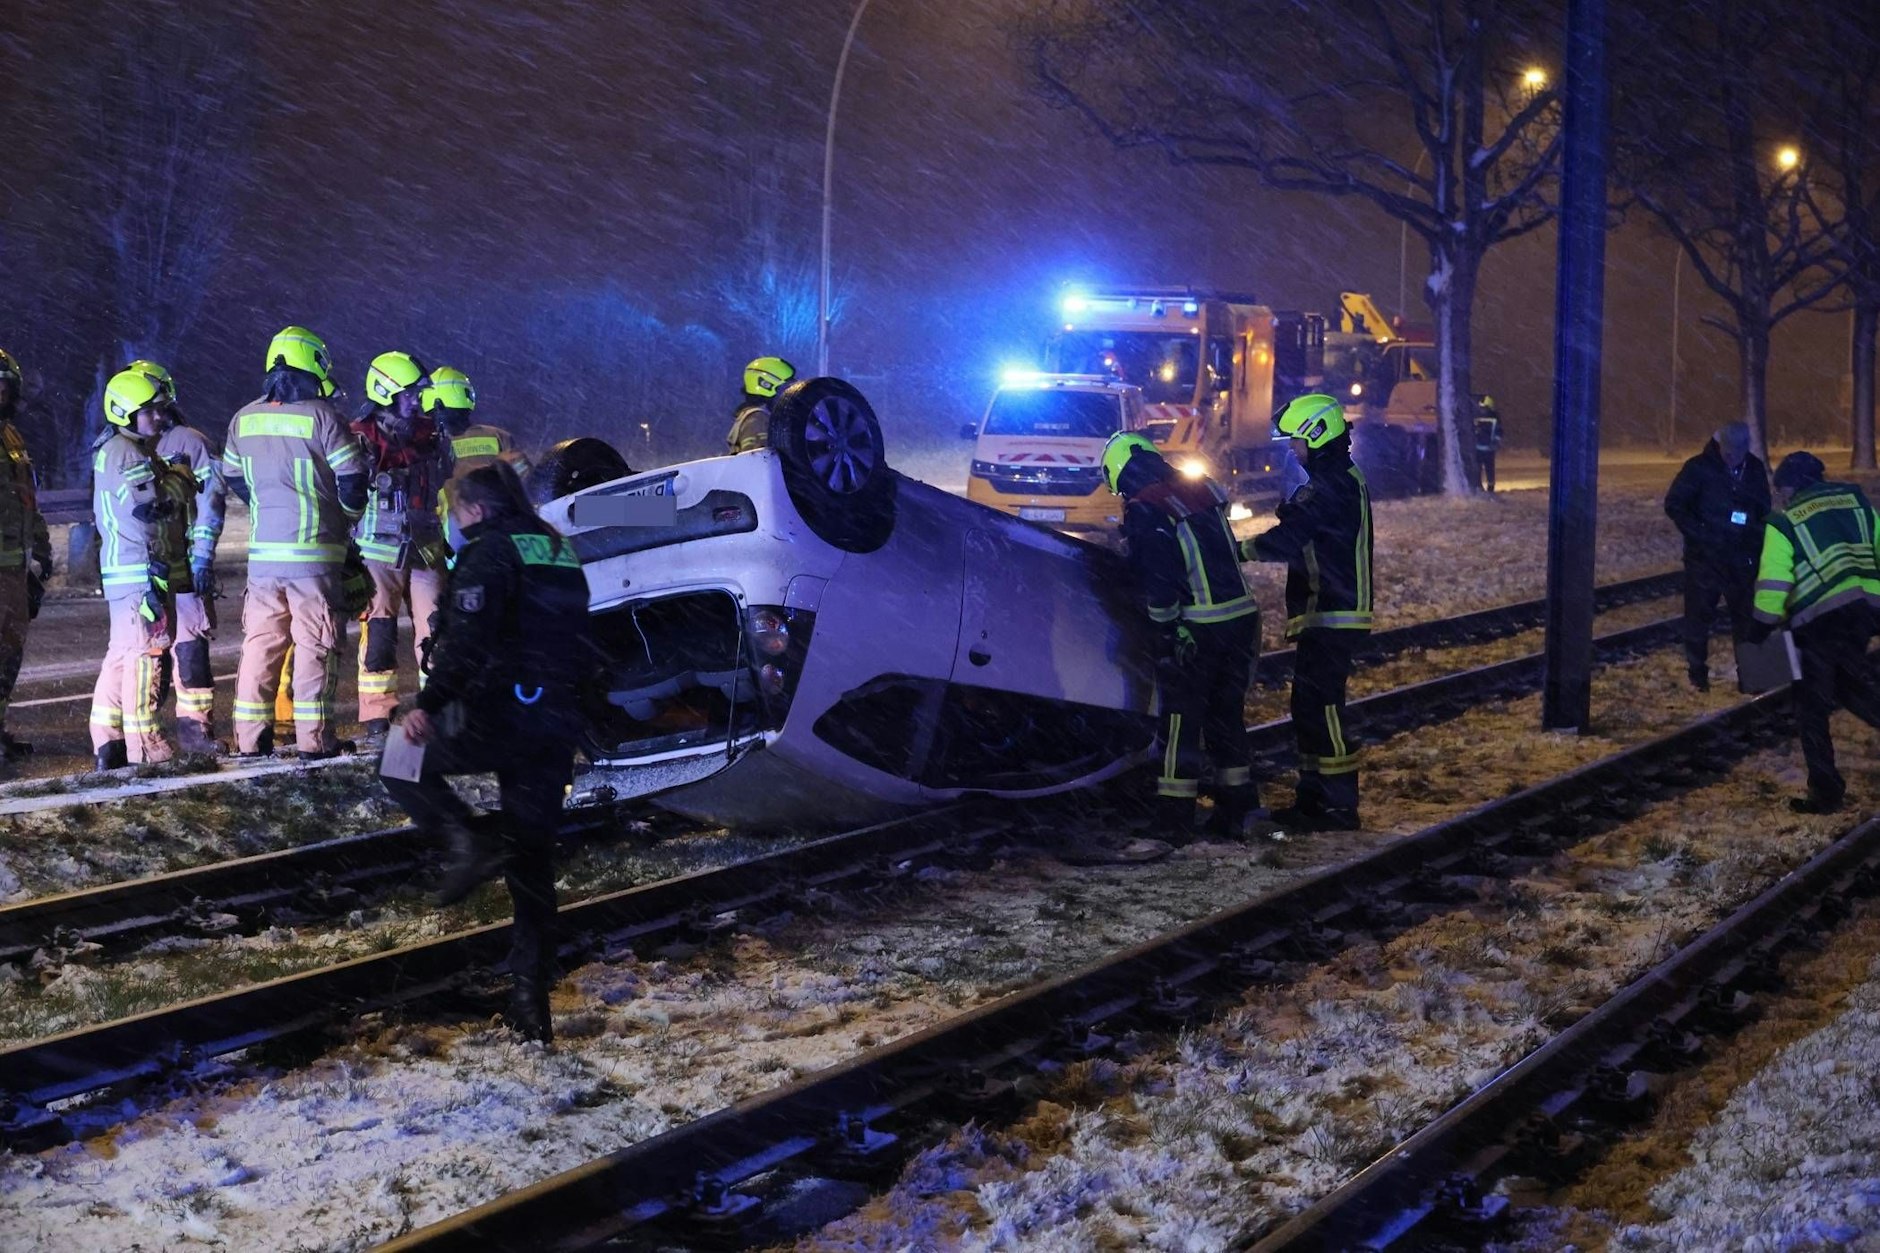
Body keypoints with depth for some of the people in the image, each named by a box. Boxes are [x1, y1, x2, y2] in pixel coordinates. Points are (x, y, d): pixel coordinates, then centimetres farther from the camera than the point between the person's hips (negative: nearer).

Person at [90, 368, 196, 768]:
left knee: (122, 652, 12)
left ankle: (107, 740, 15)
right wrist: (181, 479, -7)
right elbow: (151, 505, -22)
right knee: (145, 649, -8)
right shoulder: (126, 452, -14)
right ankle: (142, 740, -6)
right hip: (142, 570, -11)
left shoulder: (121, 450, 20)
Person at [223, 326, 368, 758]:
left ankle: (250, 738, 10)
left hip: (262, 550, 5)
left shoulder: (244, 419, 6)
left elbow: (234, 478, 18)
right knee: (314, 644, 0)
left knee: (260, 642, 10)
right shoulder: (321, 417, -10)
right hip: (313, 552, -5)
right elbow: (352, 480, -9)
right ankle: (314, 738, -2)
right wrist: (346, 518, 11)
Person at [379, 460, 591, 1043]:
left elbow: (467, 642, -19)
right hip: (557, 725, 8)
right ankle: (533, 997, 9)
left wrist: (427, 705, -19)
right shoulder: (561, 555, 19)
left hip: (496, 715, -7)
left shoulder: (489, 553, -7)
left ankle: (471, 842, -8)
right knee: (533, 858, 11)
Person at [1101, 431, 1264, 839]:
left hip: (1196, 630, -7)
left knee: (1181, 721, 2)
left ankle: (1175, 819, 3)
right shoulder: (1202, 490, 11)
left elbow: (1157, 582, -16)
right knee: (1227, 715, 17)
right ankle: (1235, 810, 21)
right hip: (1243, 617, 7)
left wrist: (1166, 626, -7)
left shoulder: (1143, 513, -11)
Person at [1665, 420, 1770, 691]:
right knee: (1699, 615, 1)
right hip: (1704, 557, -3)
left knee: (1746, 615, 7)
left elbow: (1764, 509, 13)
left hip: (1742, 557, 3)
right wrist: (1698, 533, -14)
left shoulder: (1754, 469, 3)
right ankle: (1697, 672, 11)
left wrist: (1756, 542, 0)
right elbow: (1674, 504, -7)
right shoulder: (1699, 468, -10)